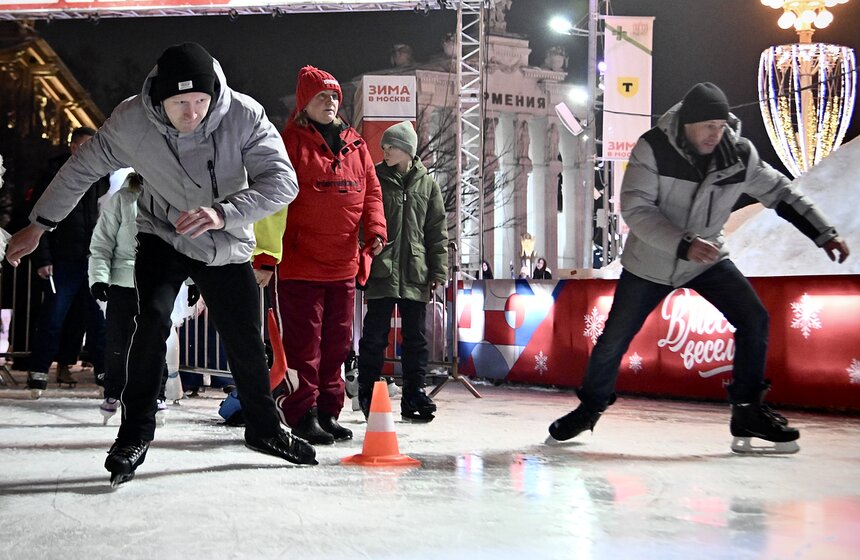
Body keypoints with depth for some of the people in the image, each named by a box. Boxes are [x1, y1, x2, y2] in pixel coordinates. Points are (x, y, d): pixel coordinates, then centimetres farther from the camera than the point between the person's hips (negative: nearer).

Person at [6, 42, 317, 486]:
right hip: (163, 237, -1)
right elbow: (82, 169, -8)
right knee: (153, 320, -24)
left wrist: (223, 213, -46)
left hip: (227, 247, 1)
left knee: (246, 341, 8)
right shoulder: (131, 120, -22)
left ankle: (263, 428, 32)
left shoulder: (244, 116, -26)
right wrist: (38, 225, -2)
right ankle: (135, 434, -10)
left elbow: (282, 182, -31)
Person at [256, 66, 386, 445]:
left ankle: (328, 412, 21)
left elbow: (371, 190, 15)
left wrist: (375, 229, -3)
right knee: (303, 342, -2)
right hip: (300, 263, -6)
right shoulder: (291, 142, -4)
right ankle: (303, 414, 6)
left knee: (336, 342, 11)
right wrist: (265, 256, -13)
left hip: (343, 264, 6)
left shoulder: (354, 144, 13)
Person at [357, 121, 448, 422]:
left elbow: (437, 231, 10)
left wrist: (438, 271, 4)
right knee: (375, 335, 0)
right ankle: (367, 394, 9)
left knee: (415, 337, 7)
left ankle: (413, 394, 15)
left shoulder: (427, 184, 8)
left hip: (415, 274, 2)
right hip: (381, 270, -2)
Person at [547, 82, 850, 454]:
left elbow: (780, 193, 0)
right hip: (649, 261, -2)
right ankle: (591, 407, 28)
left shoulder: (740, 154, -13)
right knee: (614, 339, 3)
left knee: (754, 319, -13)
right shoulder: (653, 148, -23)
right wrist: (684, 245, -39)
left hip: (708, 259, 3)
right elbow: (636, 210, -28)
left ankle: (748, 412, -1)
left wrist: (825, 235, -4)